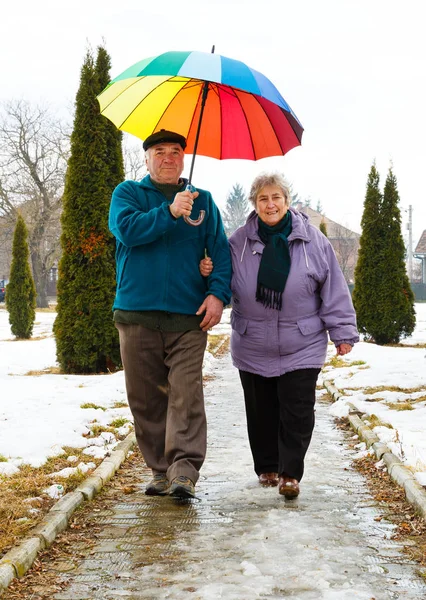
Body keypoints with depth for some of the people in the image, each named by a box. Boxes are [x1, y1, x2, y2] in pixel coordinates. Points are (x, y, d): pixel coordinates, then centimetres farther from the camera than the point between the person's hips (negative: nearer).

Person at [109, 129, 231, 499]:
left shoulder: (203, 200, 15)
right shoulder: (128, 193, 12)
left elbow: (220, 250, 8)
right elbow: (127, 229, -8)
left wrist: (218, 292, -7)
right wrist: (170, 212, -19)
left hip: (188, 316, 0)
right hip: (137, 314, 1)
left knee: (186, 395, -11)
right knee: (146, 398, 4)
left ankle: (185, 471, -13)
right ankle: (161, 470, 14)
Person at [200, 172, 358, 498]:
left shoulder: (312, 240, -3)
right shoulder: (239, 242, 0)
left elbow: (334, 290, 0)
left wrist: (342, 332, 0)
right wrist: (208, 272, -12)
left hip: (301, 347, -1)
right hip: (253, 346, 2)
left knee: (297, 411, -3)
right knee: (262, 412, 11)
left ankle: (290, 473, 6)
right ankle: (267, 467, 27)